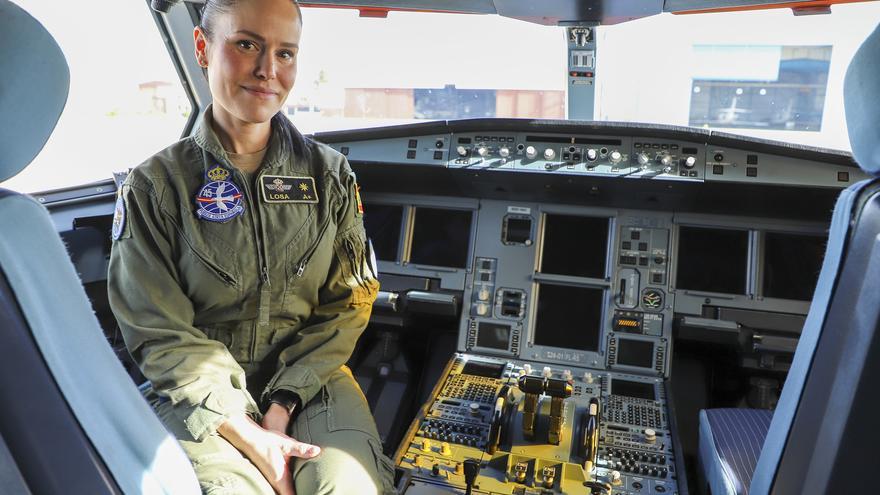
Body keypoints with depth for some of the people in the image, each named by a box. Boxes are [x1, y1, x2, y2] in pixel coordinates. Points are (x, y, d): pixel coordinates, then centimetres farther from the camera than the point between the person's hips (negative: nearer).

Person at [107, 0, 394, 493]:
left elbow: (348, 304, -1)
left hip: (308, 376, 1)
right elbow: (161, 334, -6)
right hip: (203, 392, 0)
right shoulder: (155, 186, -3)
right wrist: (249, 435, -15)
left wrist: (283, 405, -12)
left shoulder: (329, 174, 2)